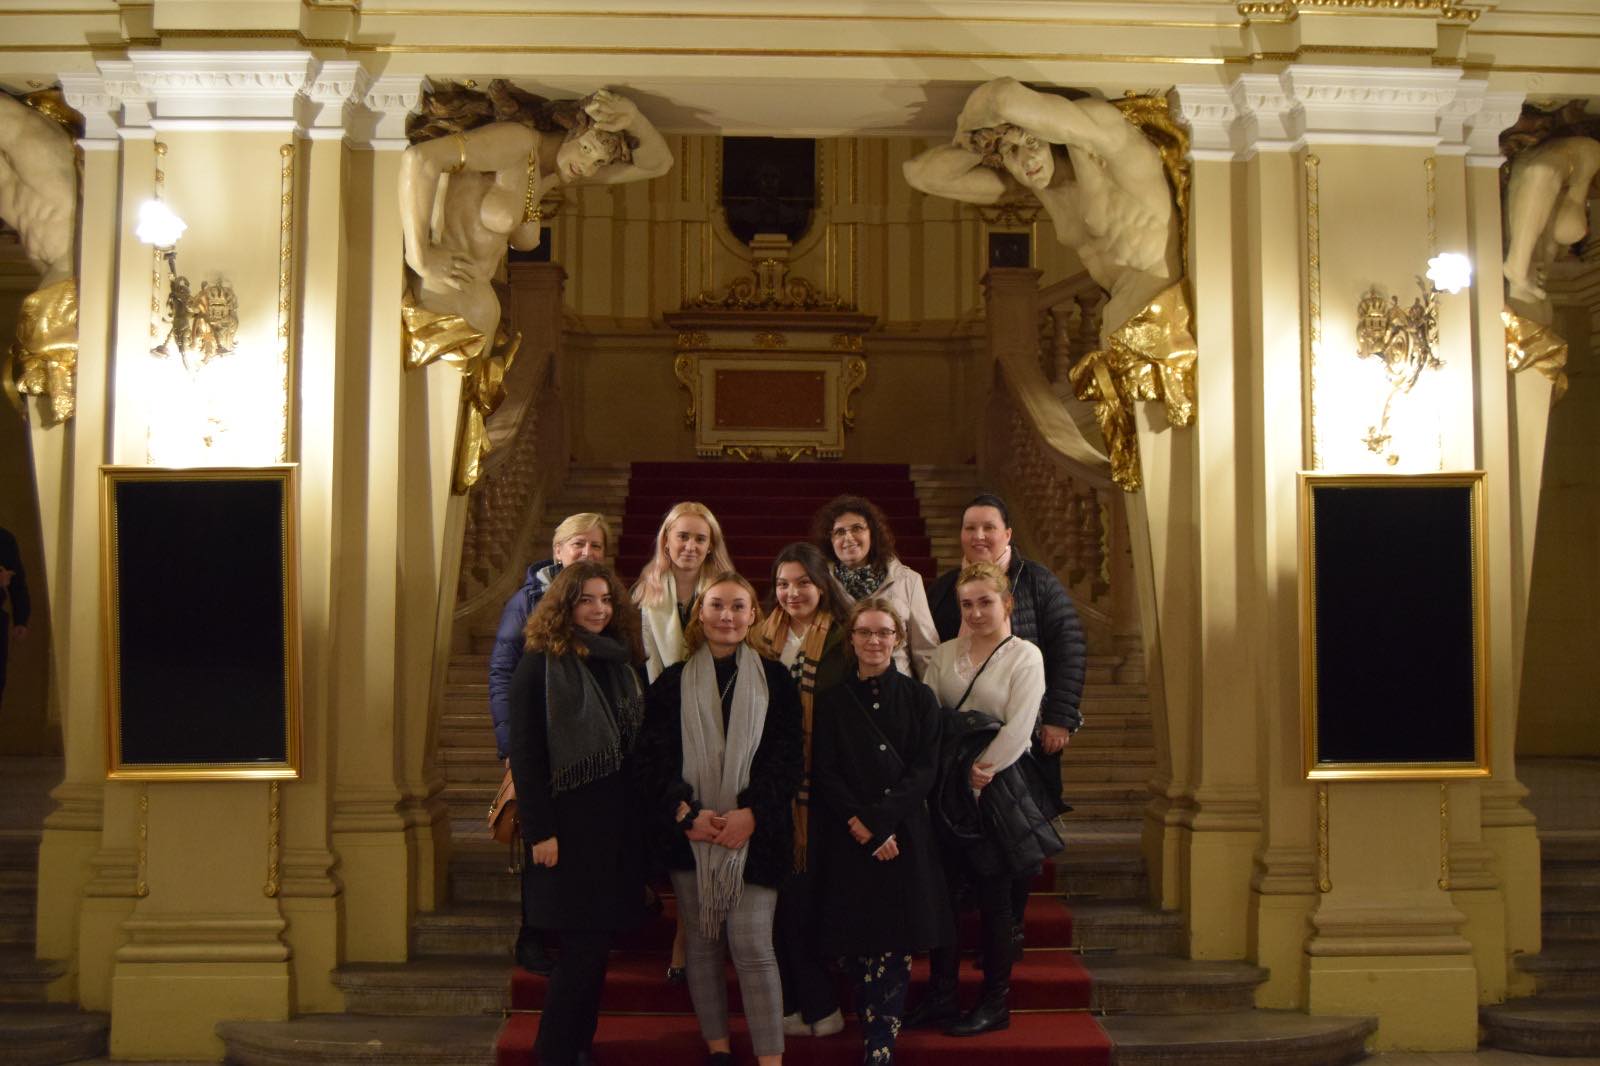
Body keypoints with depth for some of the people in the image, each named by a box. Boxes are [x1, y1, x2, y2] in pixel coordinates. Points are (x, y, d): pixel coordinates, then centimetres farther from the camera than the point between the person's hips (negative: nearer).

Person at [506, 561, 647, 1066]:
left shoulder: (622, 664, 11)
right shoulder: (540, 665, -6)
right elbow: (525, 755, -10)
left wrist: (640, 821, 9)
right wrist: (539, 831, -15)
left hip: (618, 823, 6)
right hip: (570, 824, -6)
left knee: (598, 944, 8)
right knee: (582, 946, -5)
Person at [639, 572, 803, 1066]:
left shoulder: (774, 679, 7)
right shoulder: (672, 682, 9)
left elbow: (788, 756, 0)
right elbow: (655, 758, 2)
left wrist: (751, 813, -13)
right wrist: (686, 812, -12)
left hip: (755, 831, -2)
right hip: (689, 830, 2)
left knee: (752, 945, -9)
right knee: (701, 942, 7)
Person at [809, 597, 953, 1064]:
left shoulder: (918, 698, 6)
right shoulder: (832, 700, 7)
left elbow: (924, 770, -1)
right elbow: (824, 773, 2)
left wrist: (877, 821, -11)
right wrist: (859, 826, -11)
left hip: (905, 836, 0)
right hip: (848, 839, 0)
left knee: (897, 942, -5)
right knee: (862, 940, -1)